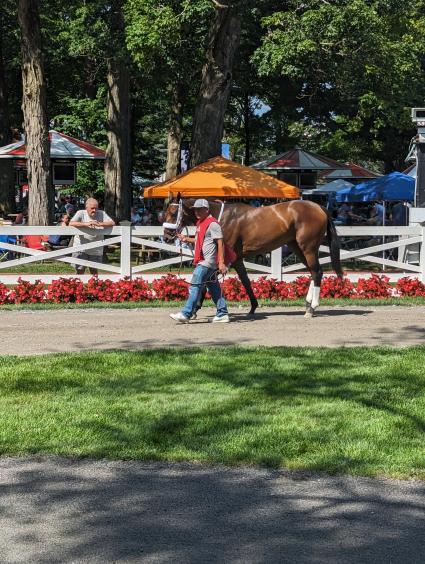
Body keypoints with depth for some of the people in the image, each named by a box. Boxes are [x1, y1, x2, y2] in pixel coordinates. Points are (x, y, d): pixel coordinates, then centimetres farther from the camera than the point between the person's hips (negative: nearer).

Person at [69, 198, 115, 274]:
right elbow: (71, 223, -19)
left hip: (96, 249, 2)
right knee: (80, 270, 0)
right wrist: (86, 224, -29)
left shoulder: (102, 214, 1)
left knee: (94, 270, 10)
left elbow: (112, 223, -8)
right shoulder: (81, 213, -4)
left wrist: (100, 224, -25)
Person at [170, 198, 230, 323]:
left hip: (207, 262, -10)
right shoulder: (200, 223, 17)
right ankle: (222, 314, 14)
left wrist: (221, 263, -22)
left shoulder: (212, 224, -13)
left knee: (195, 287, -11)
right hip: (203, 261, 10)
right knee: (213, 288, 11)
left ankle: (185, 314, -11)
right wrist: (186, 239, 15)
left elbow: (220, 243, -17)